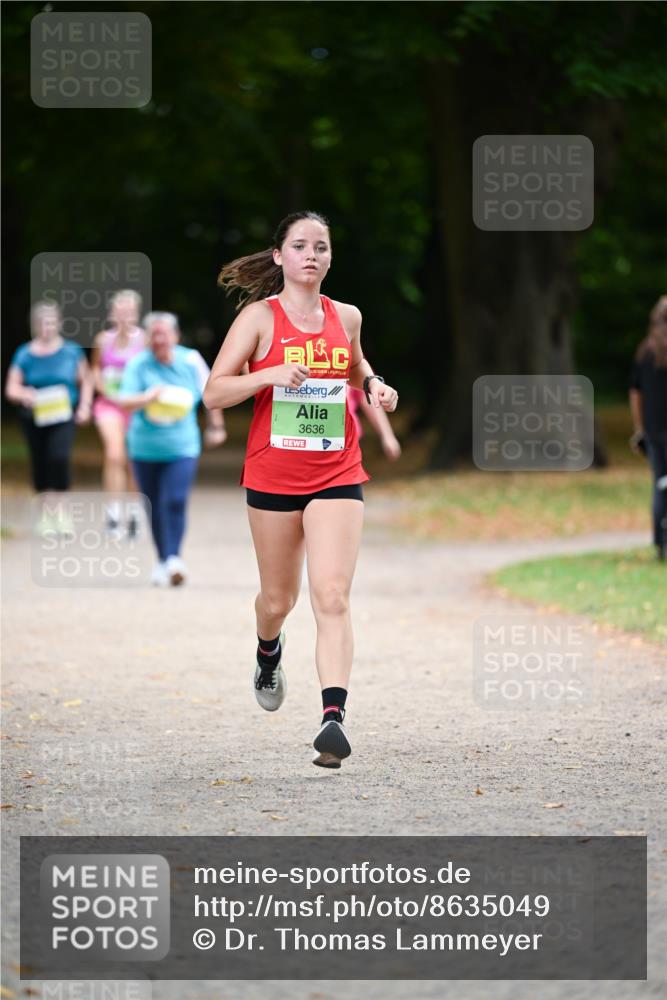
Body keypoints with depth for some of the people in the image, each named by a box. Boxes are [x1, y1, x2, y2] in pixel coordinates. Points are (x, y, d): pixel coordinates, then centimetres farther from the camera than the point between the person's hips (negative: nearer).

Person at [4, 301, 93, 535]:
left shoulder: (72, 351, 1)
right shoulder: (24, 355, 1)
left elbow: (86, 381, 10)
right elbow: (11, 389, 1)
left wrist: (85, 406, -4)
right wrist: (24, 395, -20)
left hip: (63, 416, -2)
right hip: (34, 418, 2)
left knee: (59, 456, -22)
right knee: (39, 463, 7)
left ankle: (58, 507, -7)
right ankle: (46, 511, 23)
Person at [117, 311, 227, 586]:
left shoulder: (191, 361, -3)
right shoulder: (138, 365, -8)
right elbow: (124, 402, -18)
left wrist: (216, 426, 20)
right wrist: (147, 398, -37)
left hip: (181, 448, -1)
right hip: (145, 449, 1)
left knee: (175, 502, -19)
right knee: (155, 509, 8)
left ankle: (174, 559, -19)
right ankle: (162, 561, 24)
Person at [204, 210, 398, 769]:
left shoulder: (346, 317, 7)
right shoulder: (260, 316, -4)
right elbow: (214, 392, -7)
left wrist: (374, 386, 6)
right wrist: (270, 374, -22)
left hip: (336, 476, 1)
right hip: (273, 476, -1)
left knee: (333, 596, -15)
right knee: (279, 598, 14)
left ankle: (334, 717, -24)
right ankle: (269, 653, 50)